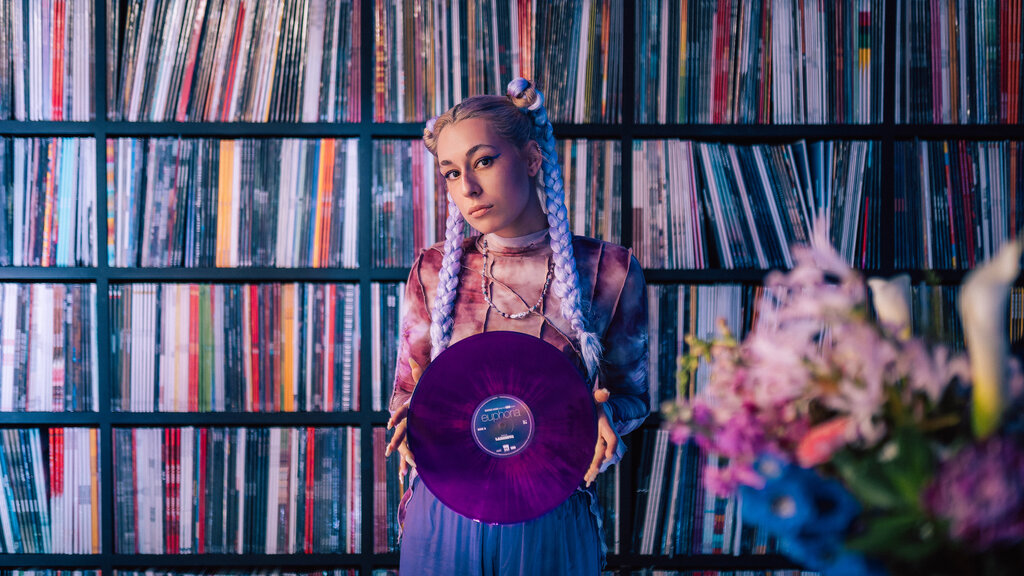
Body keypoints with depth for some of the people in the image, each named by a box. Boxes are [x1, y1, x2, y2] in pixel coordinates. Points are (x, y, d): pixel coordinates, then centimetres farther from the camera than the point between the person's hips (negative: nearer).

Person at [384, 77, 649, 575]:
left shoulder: (608, 271, -6)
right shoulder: (435, 271, -2)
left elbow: (632, 393, 6)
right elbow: (407, 390, 9)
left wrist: (604, 414, -16)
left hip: (551, 524, -1)